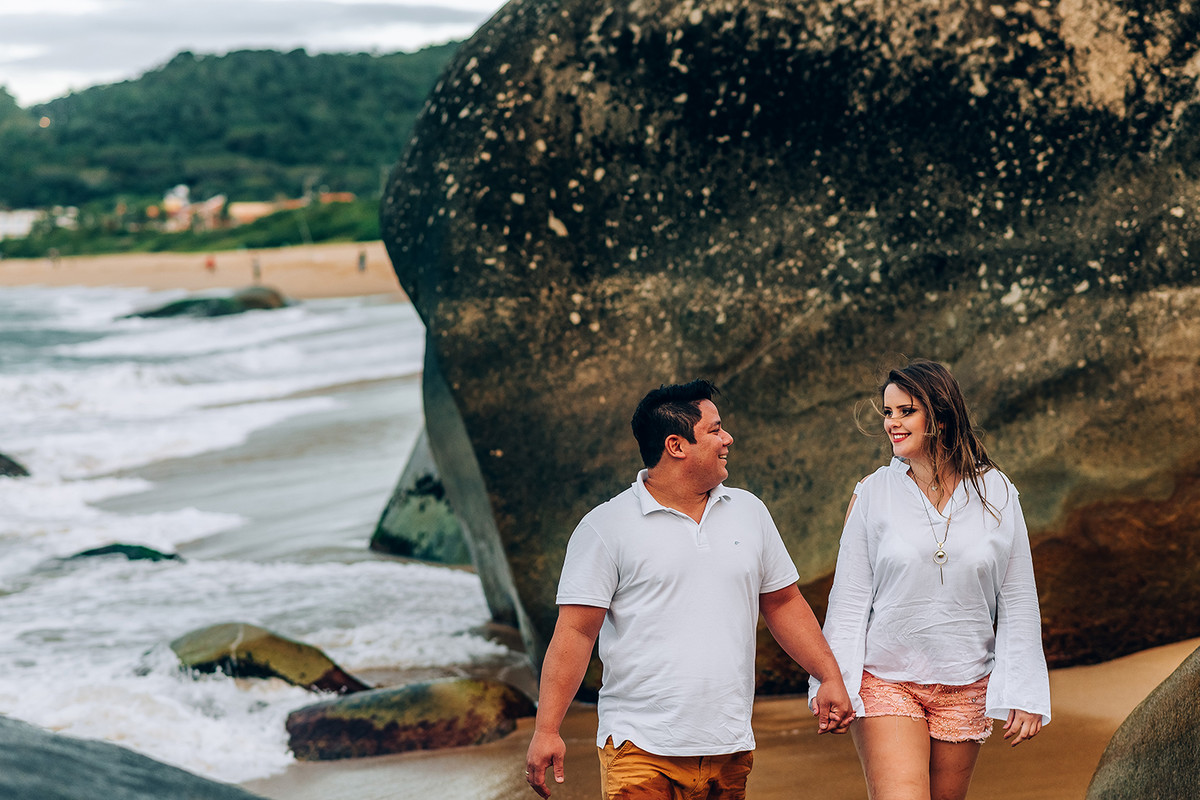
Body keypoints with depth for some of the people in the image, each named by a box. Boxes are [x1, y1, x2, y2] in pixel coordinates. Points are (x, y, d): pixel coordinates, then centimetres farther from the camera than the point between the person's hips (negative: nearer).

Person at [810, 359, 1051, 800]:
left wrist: (1025, 696, 1)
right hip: (886, 682, -2)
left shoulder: (997, 495, 0)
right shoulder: (871, 494, -2)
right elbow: (849, 598, 1)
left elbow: (1018, 602, 4)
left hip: (965, 688, 2)